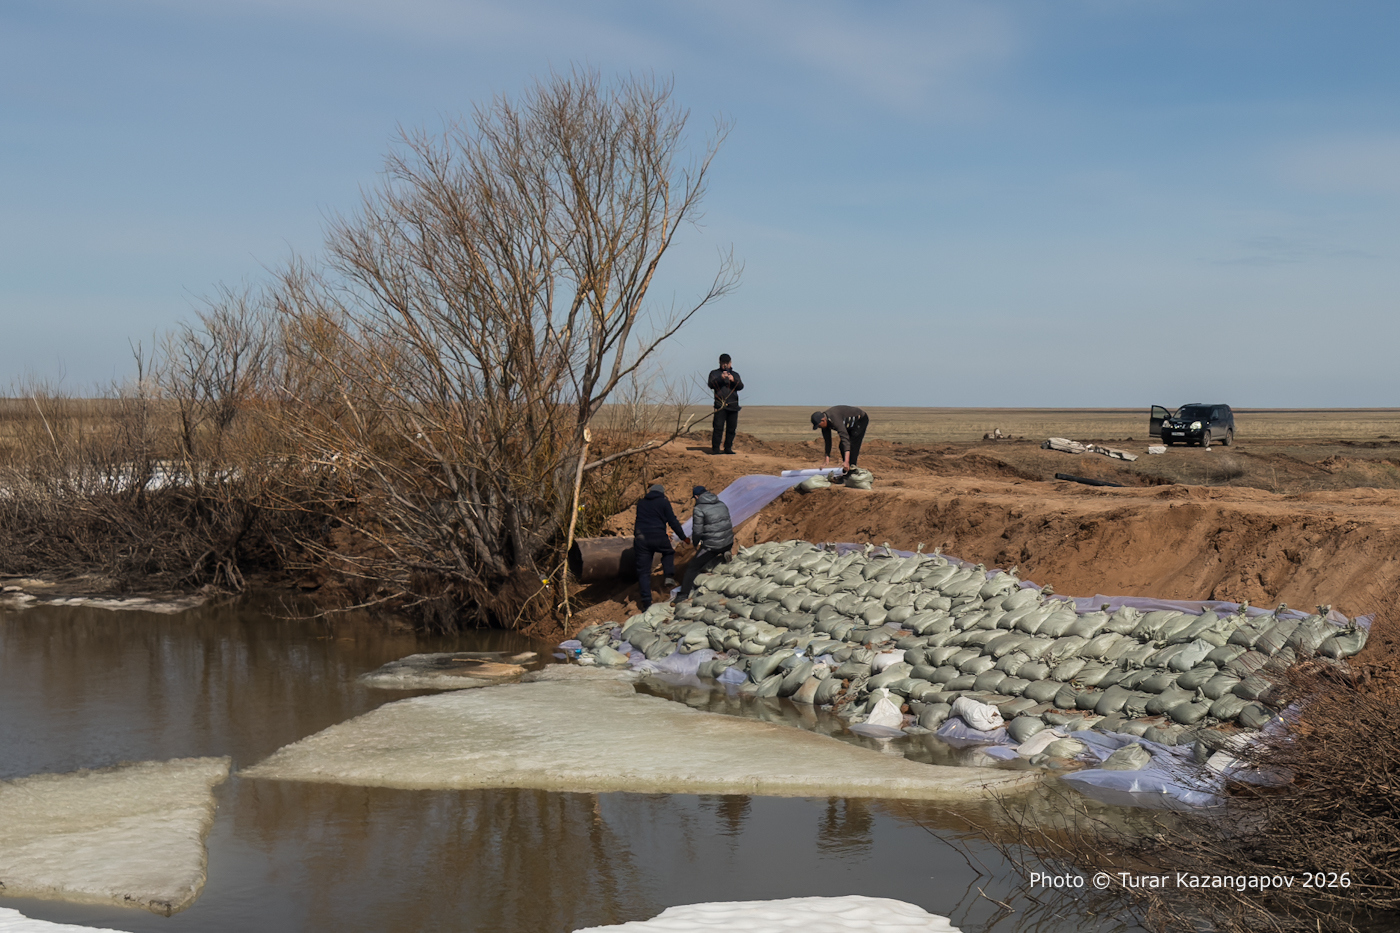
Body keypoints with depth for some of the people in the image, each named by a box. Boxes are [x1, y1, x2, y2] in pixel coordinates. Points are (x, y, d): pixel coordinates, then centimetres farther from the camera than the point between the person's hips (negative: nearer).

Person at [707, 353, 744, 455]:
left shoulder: (735, 374, 20)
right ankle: (715, 448, -11)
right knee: (718, 428, -12)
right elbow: (711, 385, -6)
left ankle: (728, 448, 12)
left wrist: (733, 380, -16)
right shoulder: (714, 373, 12)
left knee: (731, 429, 3)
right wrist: (721, 378, -21)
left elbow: (741, 386, 3)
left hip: (733, 405, 3)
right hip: (720, 405, -3)